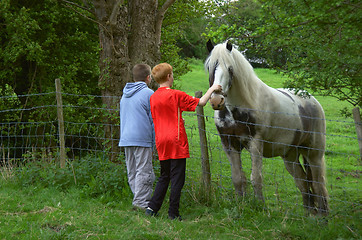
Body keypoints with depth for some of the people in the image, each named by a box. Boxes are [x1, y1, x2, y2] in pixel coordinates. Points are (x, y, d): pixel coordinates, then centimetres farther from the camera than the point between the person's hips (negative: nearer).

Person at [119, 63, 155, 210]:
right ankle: (141, 202, -10)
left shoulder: (125, 94, 18)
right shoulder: (148, 93, -6)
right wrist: (154, 140, 0)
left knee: (132, 172, 9)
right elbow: (153, 119, -6)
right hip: (142, 138, -7)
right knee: (144, 171, -6)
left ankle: (139, 200, 13)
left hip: (125, 139, 7)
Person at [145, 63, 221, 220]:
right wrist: (212, 89, 10)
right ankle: (173, 213, 0)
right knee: (177, 178, 0)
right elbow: (201, 102, -5)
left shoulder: (153, 97, 8)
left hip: (161, 143, 6)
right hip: (176, 142, -6)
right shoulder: (176, 95, -9)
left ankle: (152, 208, 10)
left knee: (164, 177, 17)